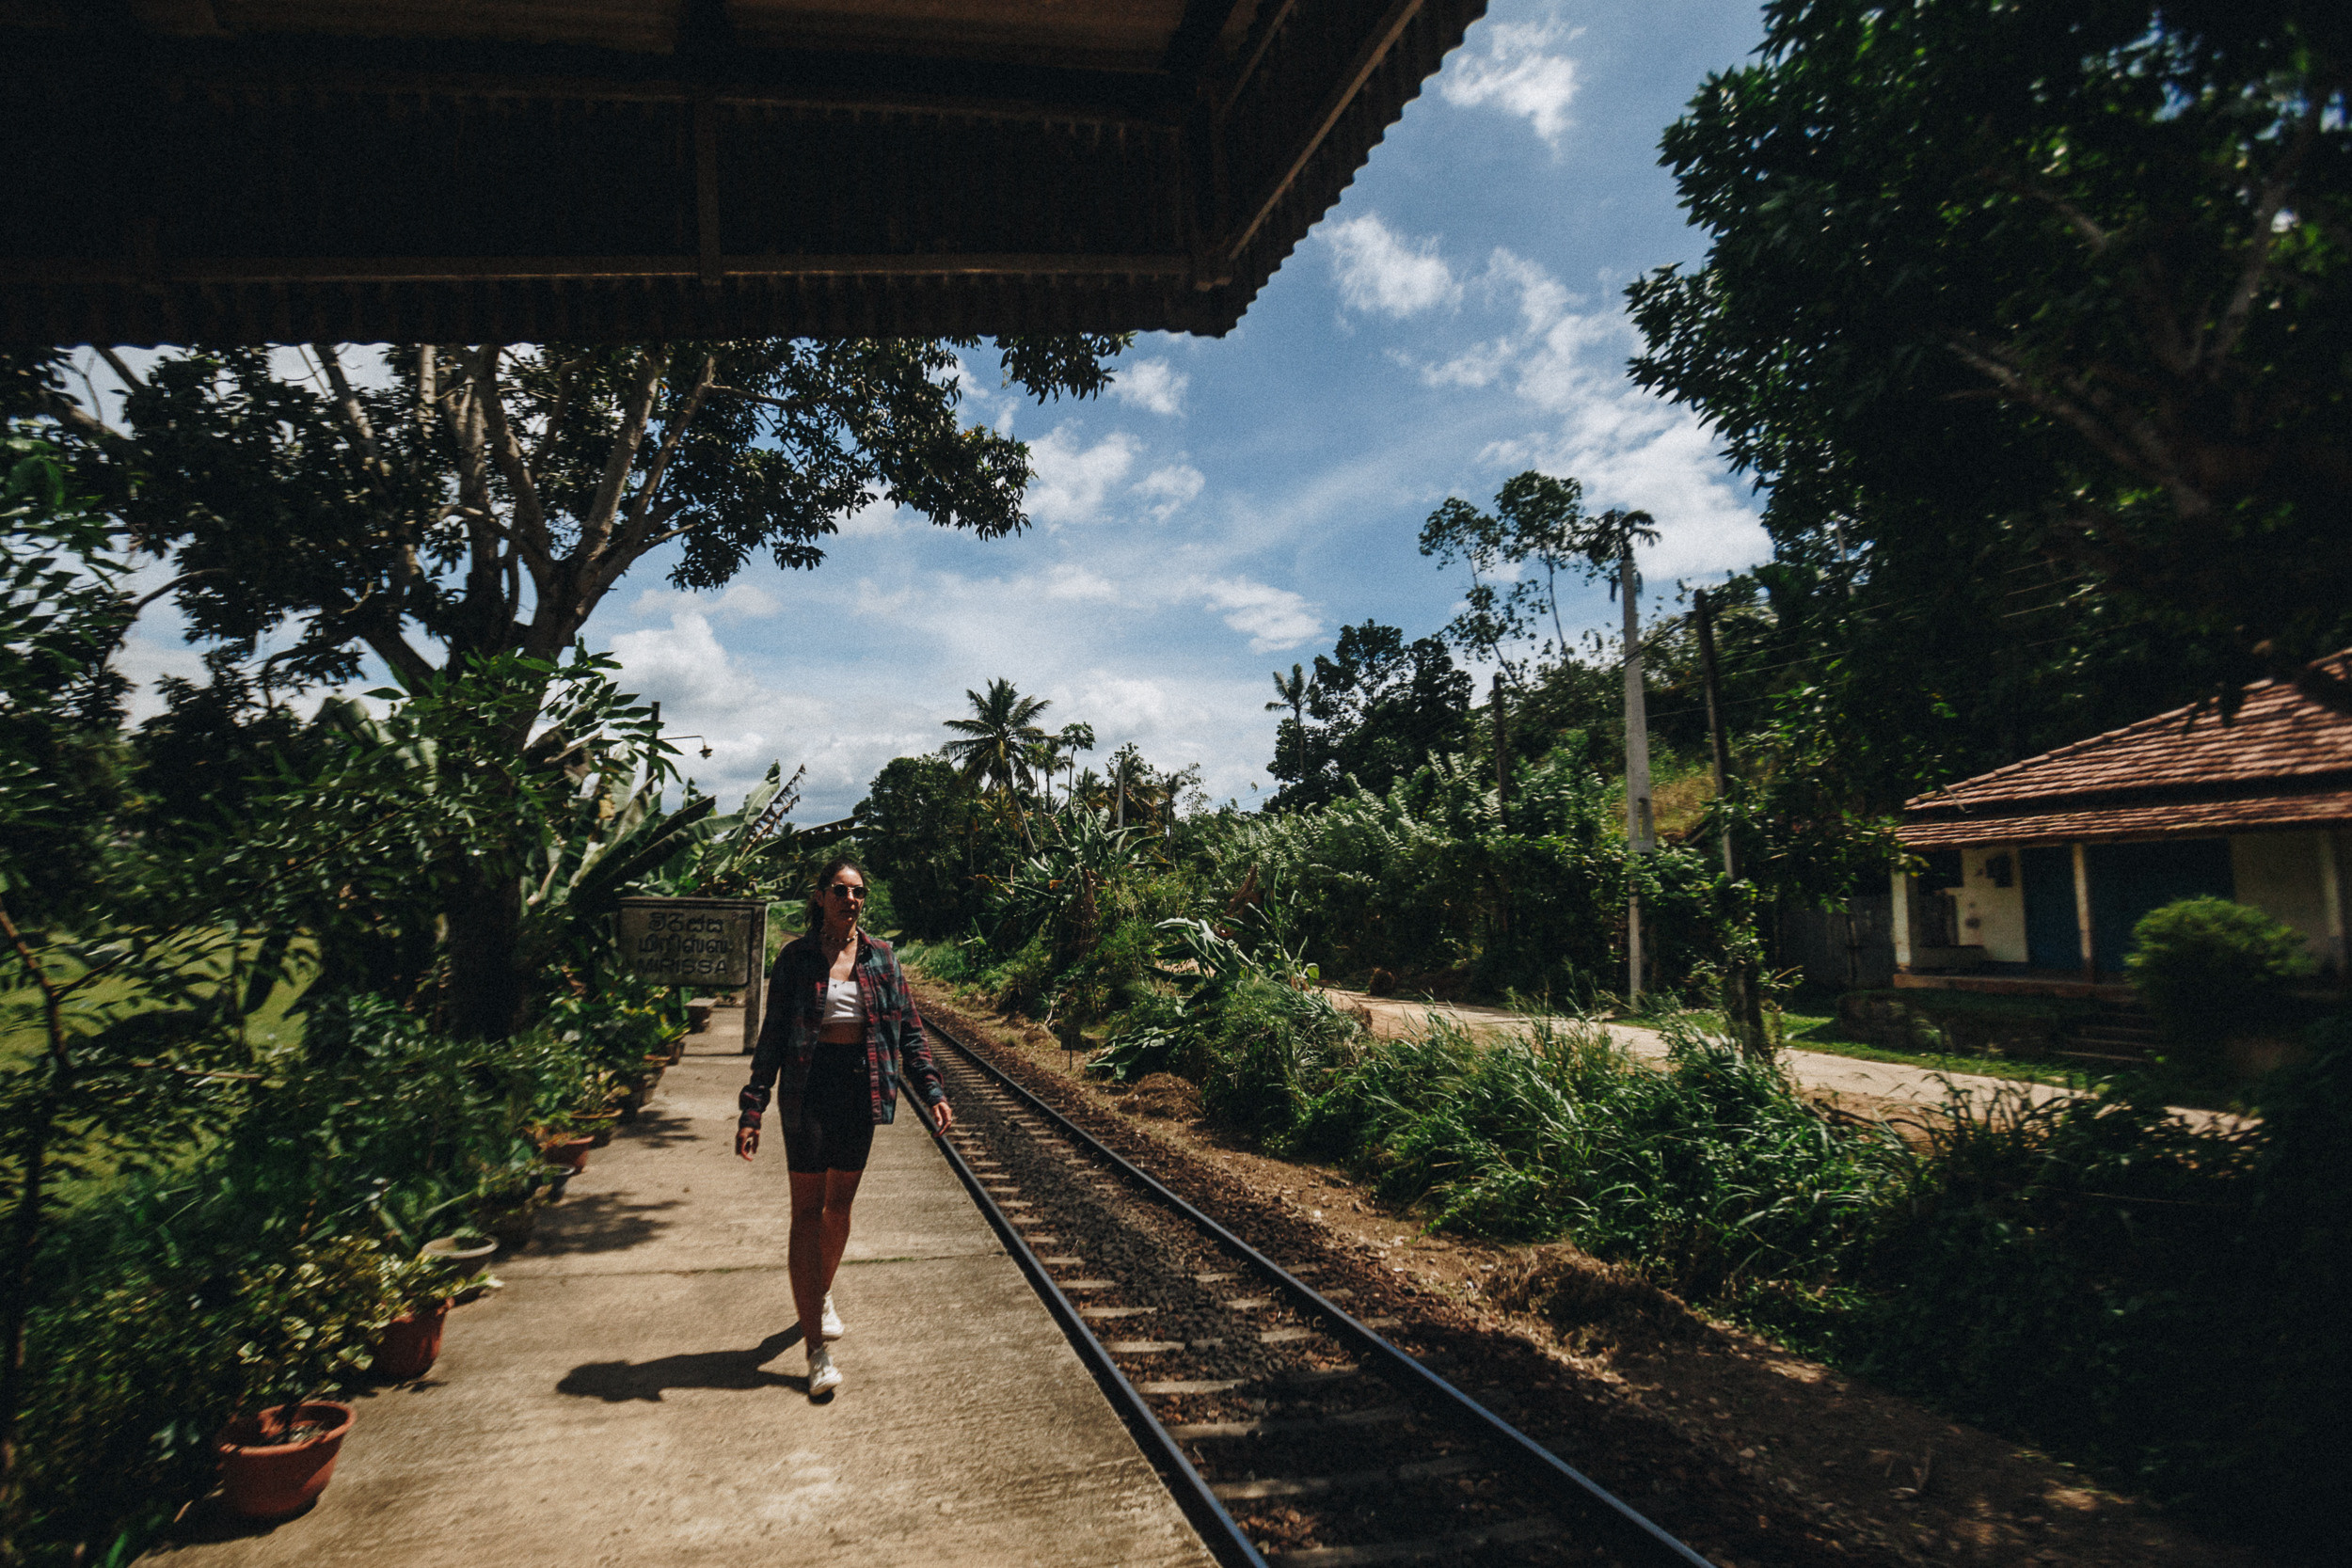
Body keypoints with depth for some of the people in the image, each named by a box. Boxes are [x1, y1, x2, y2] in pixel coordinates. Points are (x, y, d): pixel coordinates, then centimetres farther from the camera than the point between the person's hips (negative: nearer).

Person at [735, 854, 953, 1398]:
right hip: (808, 1089, -3)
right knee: (807, 1208, -3)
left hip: (862, 1087, 3)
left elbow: (910, 1030, 5)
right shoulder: (796, 957, -3)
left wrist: (932, 1091, -5)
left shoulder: (881, 957, 3)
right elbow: (772, 1037, 0)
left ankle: (821, 1296, 41)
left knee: (840, 1204, 15)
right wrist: (752, 1110, -5)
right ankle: (816, 1348, 1)